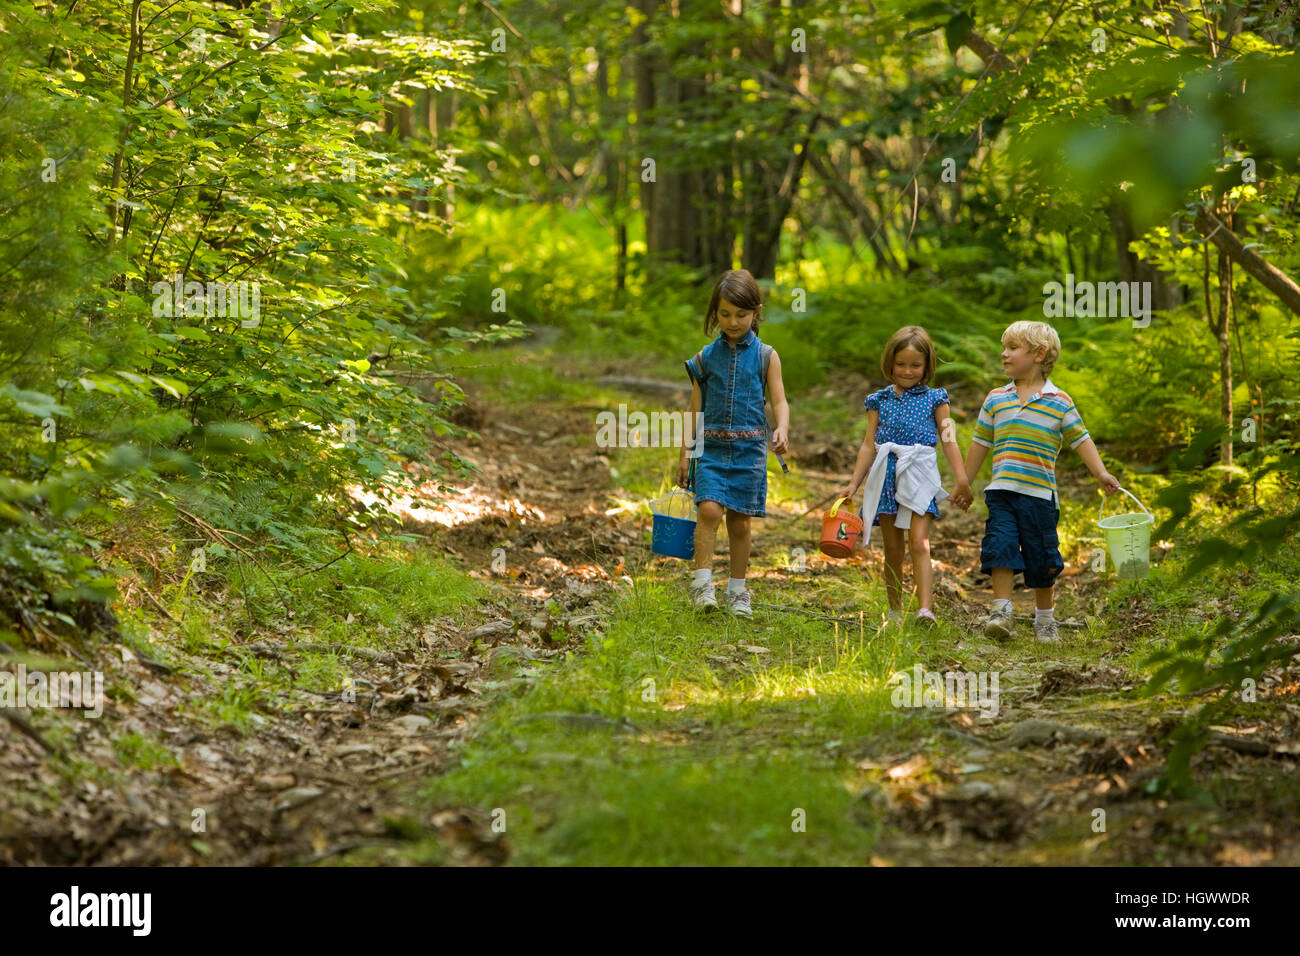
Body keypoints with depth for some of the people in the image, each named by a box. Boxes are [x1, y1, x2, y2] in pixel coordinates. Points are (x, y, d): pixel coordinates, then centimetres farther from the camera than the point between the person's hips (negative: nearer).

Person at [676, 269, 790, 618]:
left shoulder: (766, 356, 3)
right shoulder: (706, 358, 7)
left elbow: (779, 401, -1)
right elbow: (695, 408, 9)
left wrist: (781, 430, -21)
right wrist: (685, 452, 5)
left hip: (749, 448, 0)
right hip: (712, 447, 0)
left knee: (740, 521, 4)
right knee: (709, 509, -18)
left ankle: (738, 592, 15)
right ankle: (702, 583, -15)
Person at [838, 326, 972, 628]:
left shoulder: (934, 399, 7)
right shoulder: (880, 400, 12)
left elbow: (949, 441, 4)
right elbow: (869, 445, 11)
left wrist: (962, 482, -3)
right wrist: (854, 483, 5)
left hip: (919, 477, -3)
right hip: (886, 478, 3)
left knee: (919, 543, -16)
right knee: (892, 549, 7)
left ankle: (925, 609, -26)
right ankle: (894, 612, 15)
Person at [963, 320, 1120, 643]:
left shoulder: (1059, 402, 1)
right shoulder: (996, 399, 9)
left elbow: (1080, 439, 5)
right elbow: (980, 443, 16)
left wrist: (1101, 473, -4)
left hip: (1039, 493, -2)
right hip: (1001, 491, 2)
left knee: (1041, 556, 4)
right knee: (1000, 546, -12)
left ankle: (1044, 617, 20)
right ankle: (1001, 610, -6)